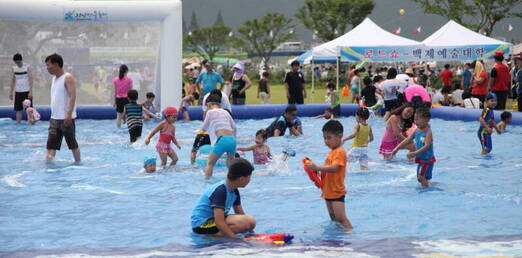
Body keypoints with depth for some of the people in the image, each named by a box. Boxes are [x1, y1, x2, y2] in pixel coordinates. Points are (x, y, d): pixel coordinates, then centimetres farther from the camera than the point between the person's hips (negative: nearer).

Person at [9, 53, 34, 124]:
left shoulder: (27, 68, -7)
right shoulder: (14, 68, 7)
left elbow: (30, 80, -10)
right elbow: (13, 80, 12)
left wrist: (30, 92, -18)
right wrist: (11, 92, 8)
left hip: (26, 91, -4)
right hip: (18, 92, 4)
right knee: (18, 109, 5)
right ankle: (18, 123, 10)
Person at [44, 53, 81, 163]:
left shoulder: (68, 78, -11)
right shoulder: (54, 78, 14)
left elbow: (72, 96, -20)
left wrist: (69, 114, -30)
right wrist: (53, 115, 19)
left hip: (66, 118, -7)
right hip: (54, 118, 7)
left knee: (73, 144, 7)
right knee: (51, 145, -2)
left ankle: (78, 162, 22)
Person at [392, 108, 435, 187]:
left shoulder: (428, 132, -18)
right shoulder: (417, 130, 6)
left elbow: (427, 146, -29)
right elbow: (407, 140, 10)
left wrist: (415, 153, -38)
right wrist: (397, 148, 1)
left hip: (427, 159, -8)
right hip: (420, 159, 8)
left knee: (422, 177, -13)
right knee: (420, 178, 15)